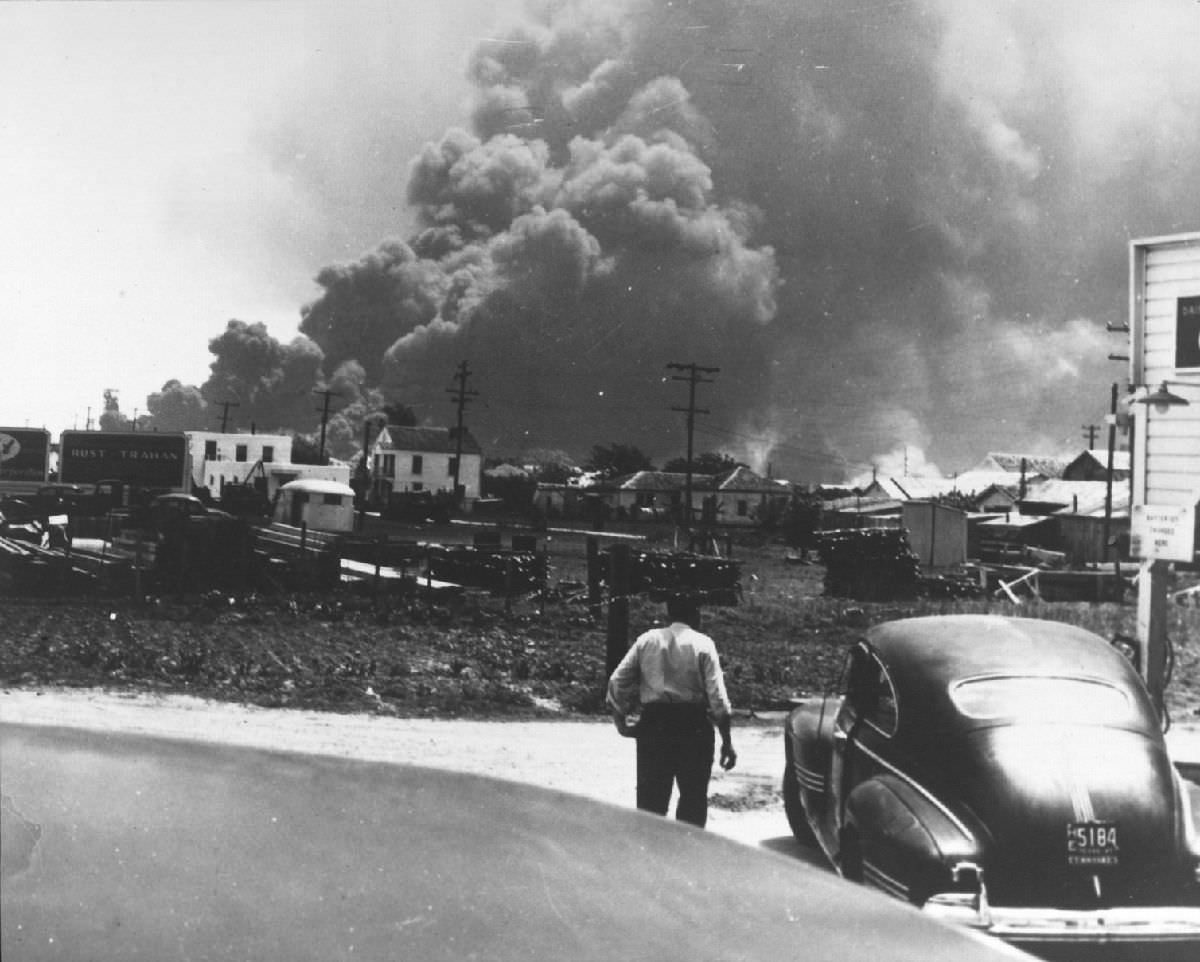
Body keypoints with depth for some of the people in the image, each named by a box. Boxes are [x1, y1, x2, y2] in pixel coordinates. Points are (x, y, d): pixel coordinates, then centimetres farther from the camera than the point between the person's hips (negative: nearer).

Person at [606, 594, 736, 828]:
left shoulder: (646, 640, 7)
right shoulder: (703, 644, -2)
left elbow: (617, 682, 3)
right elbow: (717, 697, -8)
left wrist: (621, 723, 11)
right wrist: (727, 742, -4)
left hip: (653, 724, 3)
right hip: (693, 725, -3)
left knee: (651, 798, 8)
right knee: (694, 796, 7)